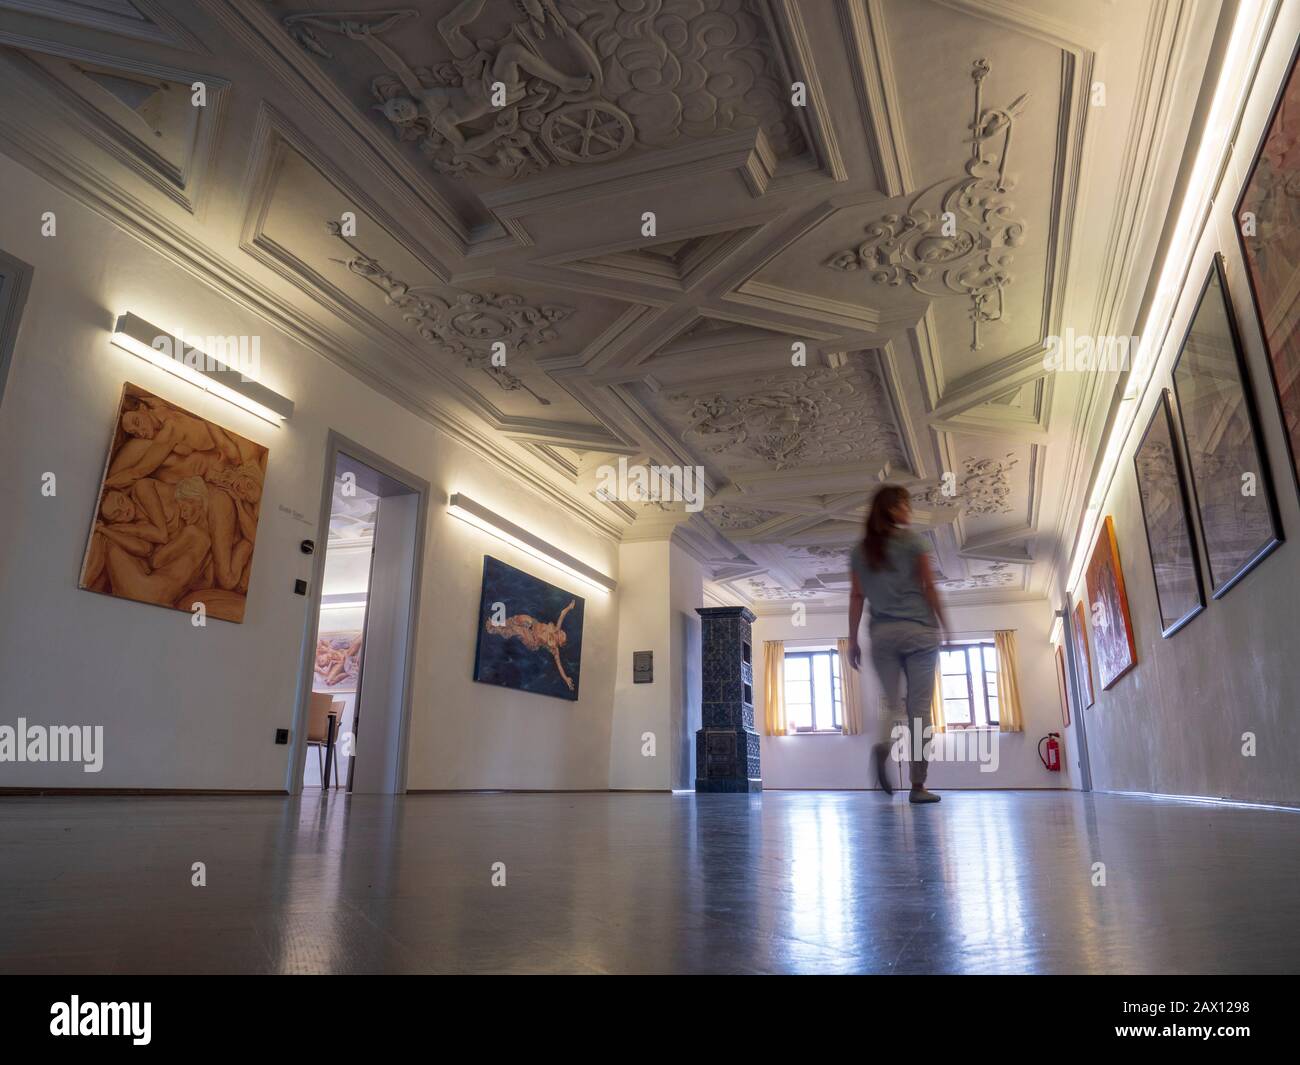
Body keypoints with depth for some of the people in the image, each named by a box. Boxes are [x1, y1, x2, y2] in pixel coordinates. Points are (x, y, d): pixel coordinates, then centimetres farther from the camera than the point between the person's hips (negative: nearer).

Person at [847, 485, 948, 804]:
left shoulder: (861, 550, 9)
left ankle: (882, 744, -20)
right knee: (919, 706, 1)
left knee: (892, 702, 13)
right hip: (918, 630, -3)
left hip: (882, 634, 3)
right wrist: (943, 625, 9)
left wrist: (852, 641, 9)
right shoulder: (913, 540, 0)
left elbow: (857, 597, 7)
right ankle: (918, 786, 1)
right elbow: (929, 588, -1)